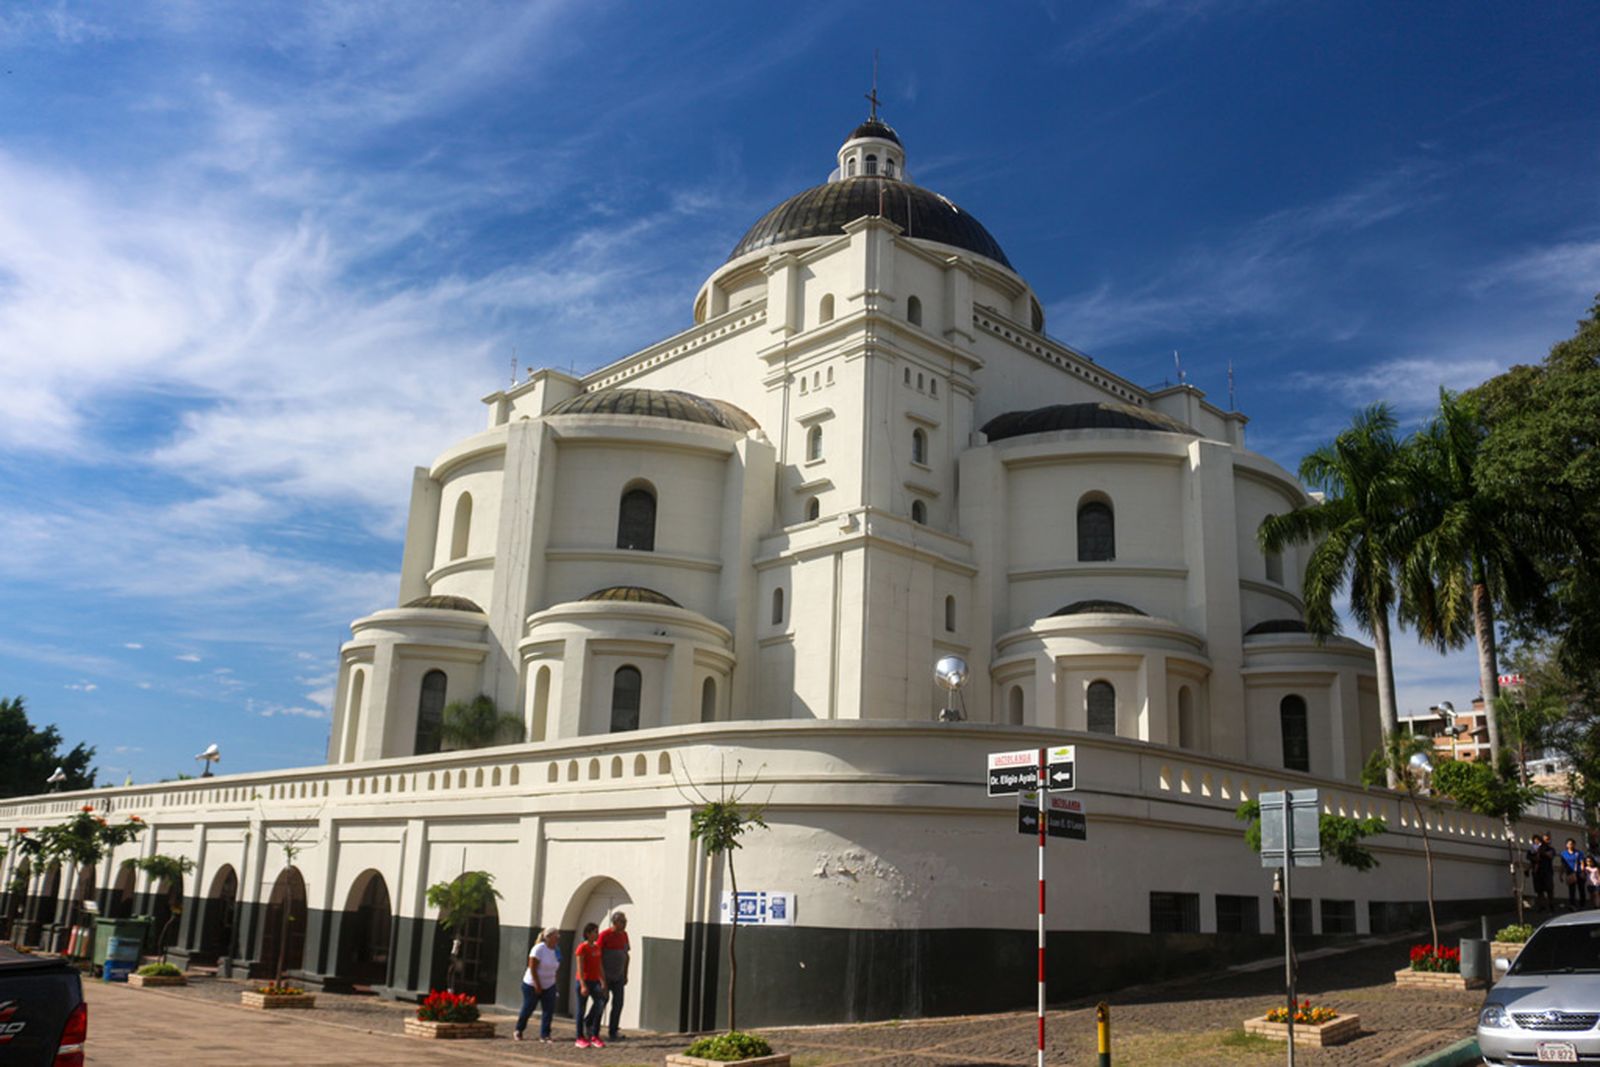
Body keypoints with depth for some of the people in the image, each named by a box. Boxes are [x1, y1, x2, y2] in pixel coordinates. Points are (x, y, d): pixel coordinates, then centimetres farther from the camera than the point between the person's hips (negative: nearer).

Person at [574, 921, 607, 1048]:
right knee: (581, 1009, 3)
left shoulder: (597, 948, 11)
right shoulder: (582, 948, -10)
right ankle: (580, 1038, 11)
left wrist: (603, 983, 13)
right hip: (584, 981, -6)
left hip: (595, 982, 6)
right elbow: (579, 968, -14)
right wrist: (583, 985, -19)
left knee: (600, 1004, -8)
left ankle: (595, 1036, 0)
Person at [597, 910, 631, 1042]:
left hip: (618, 976, 5)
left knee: (618, 1003, 0)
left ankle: (613, 1032, 6)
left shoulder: (624, 935, 6)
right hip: (605, 975, -5)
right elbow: (598, 956, -14)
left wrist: (625, 975, 14)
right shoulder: (605, 935, -13)